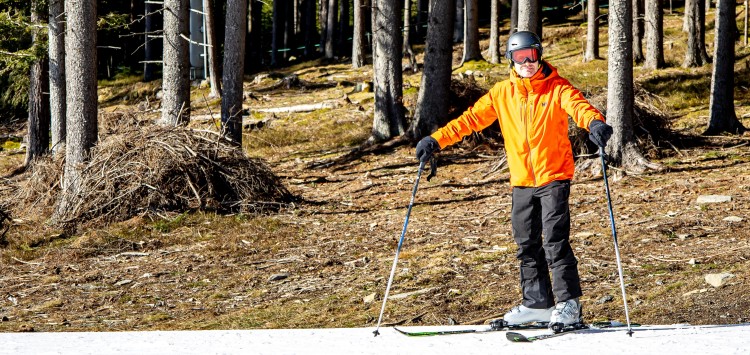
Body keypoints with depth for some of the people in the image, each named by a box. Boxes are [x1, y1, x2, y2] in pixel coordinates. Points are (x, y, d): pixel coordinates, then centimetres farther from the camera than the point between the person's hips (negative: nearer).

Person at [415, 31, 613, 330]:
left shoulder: (557, 88, -5)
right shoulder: (503, 93, 8)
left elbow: (577, 105, -23)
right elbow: (472, 118, 8)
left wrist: (594, 123, -46)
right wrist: (437, 139, 0)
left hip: (554, 177, -5)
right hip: (521, 182, 5)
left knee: (555, 242, -11)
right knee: (527, 246, 9)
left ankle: (569, 304, -6)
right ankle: (537, 303, 18)